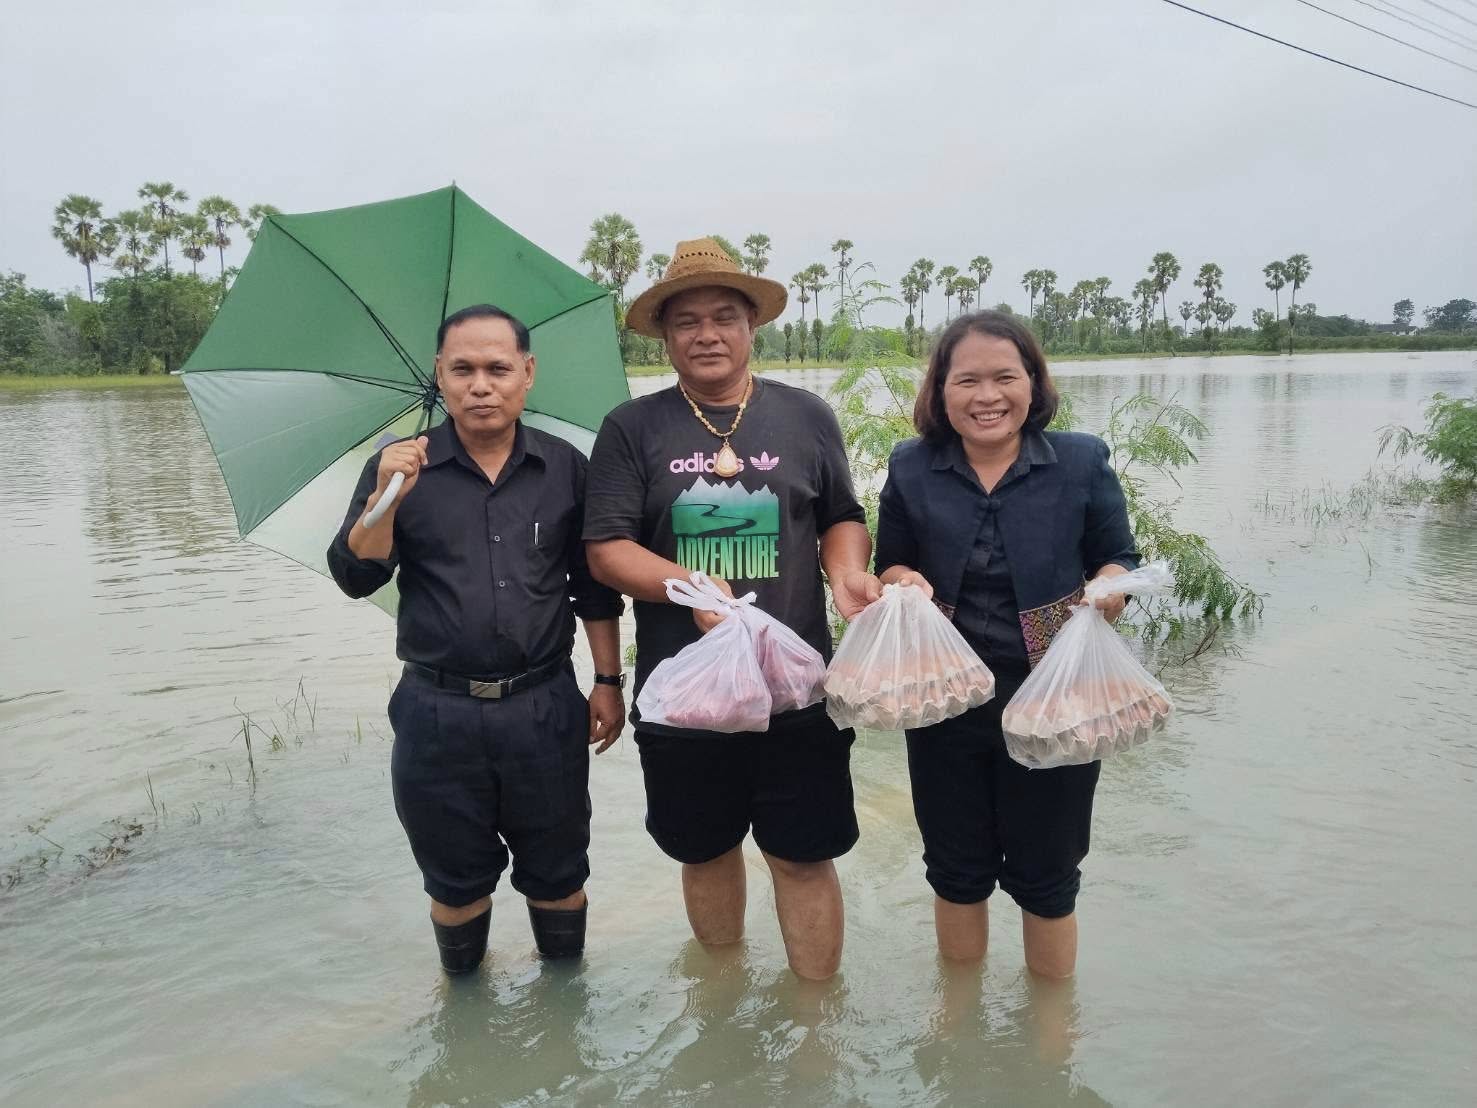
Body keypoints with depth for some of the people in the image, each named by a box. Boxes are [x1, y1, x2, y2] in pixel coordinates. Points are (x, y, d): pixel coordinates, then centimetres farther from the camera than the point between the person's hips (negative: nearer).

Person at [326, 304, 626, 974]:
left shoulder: (565, 468, 2)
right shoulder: (400, 468, -1)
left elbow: (594, 588, 7)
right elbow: (355, 578, -8)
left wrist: (608, 681, 5)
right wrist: (384, 498, -24)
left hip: (544, 709, 0)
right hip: (437, 713, 0)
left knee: (556, 874, 14)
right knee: (455, 878, 17)